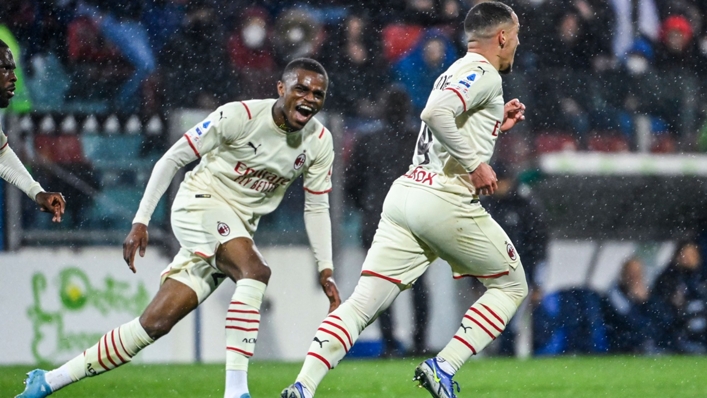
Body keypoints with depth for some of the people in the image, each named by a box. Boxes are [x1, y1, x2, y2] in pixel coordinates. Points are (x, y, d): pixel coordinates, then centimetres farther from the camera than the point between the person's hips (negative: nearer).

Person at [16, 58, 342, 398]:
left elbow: (317, 208, 10)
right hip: (200, 203, -6)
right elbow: (172, 159, -9)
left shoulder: (320, 142, -1)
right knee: (254, 270, -34)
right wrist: (141, 222, -12)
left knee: (156, 322, -3)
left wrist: (325, 271, 2)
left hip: (238, 229, 6)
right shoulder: (240, 116, -16)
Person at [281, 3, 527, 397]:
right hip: (446, 200, -8)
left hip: (405, 194, 8)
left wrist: (496, 124, 30)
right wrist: (476, 164, -17)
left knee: (363, 302, 0)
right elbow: (436, 113, -22)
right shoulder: (485, 74, -4)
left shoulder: (454, 74, 25)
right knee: (511, 286, 10)